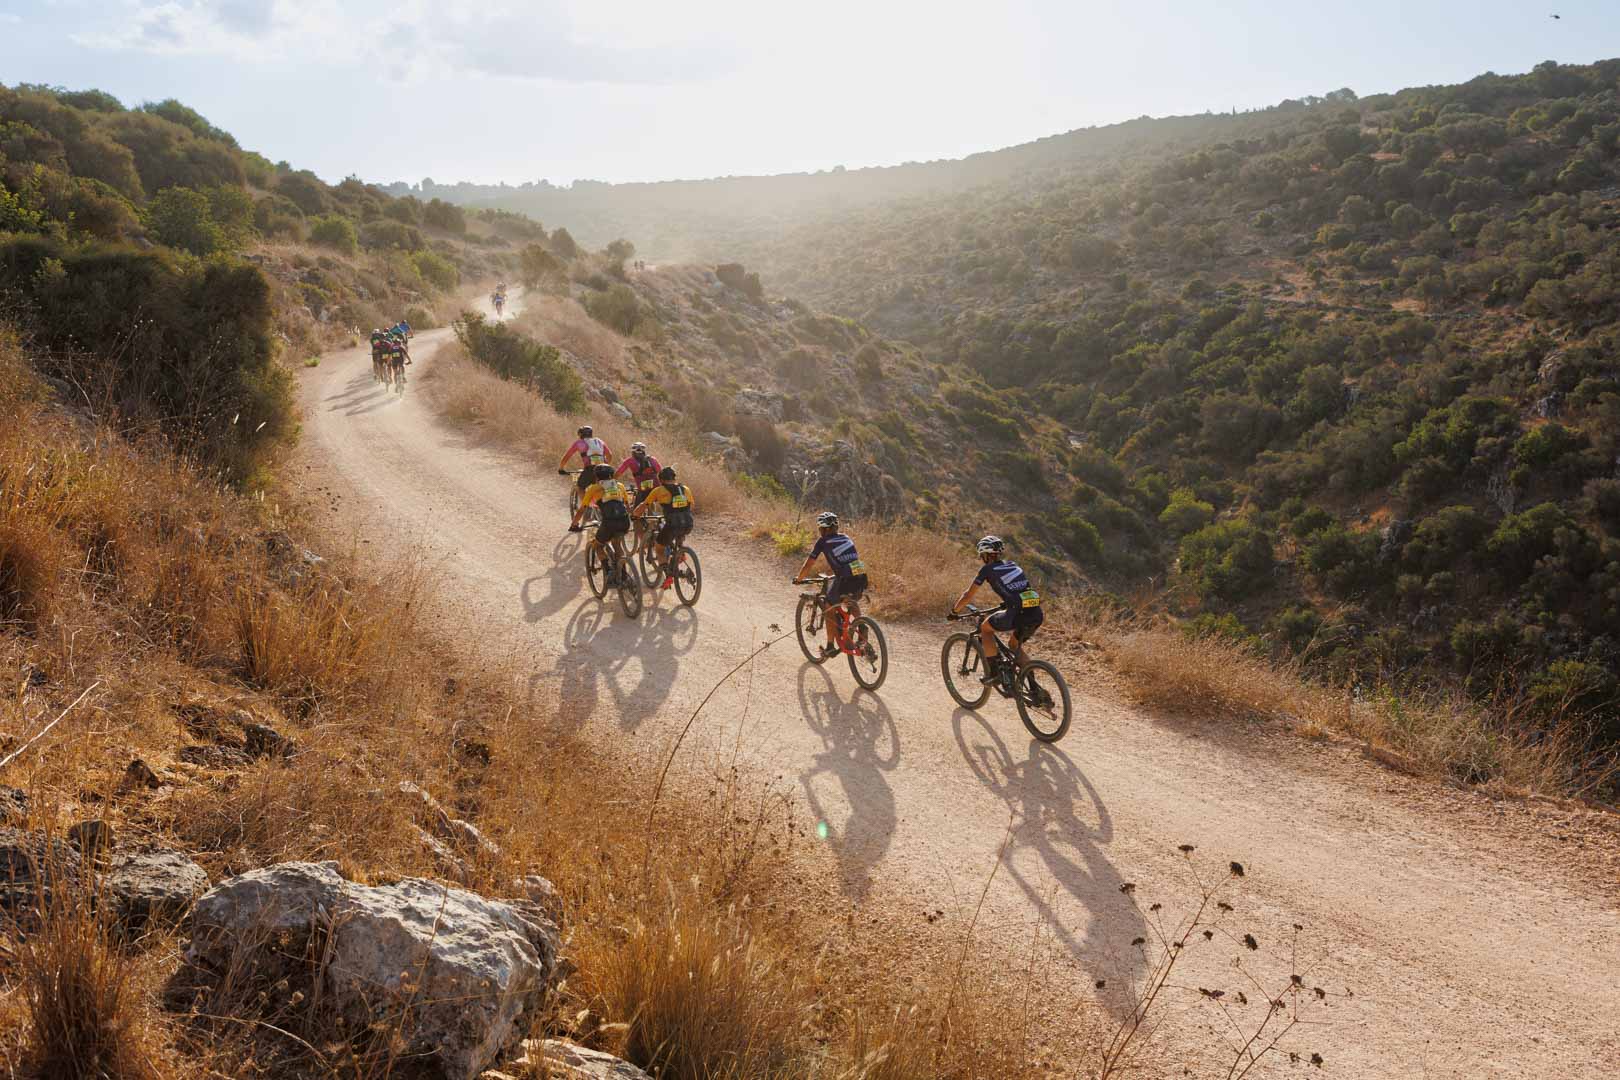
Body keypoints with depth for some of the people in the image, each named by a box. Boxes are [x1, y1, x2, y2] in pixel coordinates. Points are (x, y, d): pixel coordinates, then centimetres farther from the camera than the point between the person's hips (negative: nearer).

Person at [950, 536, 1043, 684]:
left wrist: (954, 611, 29)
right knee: (1014, 645, 29)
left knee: (985, 628, 19)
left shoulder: (988, 569, 9)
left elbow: (968, 596, 14)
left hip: (1018, 615, -6)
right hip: (1036, 616, 6)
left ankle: (994, 672, 13)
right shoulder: (1014, 566, 26)